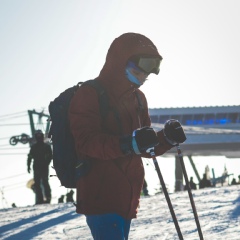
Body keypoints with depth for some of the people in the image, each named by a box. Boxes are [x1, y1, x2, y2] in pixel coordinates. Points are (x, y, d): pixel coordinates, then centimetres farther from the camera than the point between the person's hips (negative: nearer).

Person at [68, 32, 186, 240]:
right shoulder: (89, 96, -9)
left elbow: (146, 148, 19)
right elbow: (87, 142, -22)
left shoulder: (137, 98, 16)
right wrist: (129, 143, -36)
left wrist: (167, 138, -3)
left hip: (126, 198, 9)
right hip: (100, 197, -9)